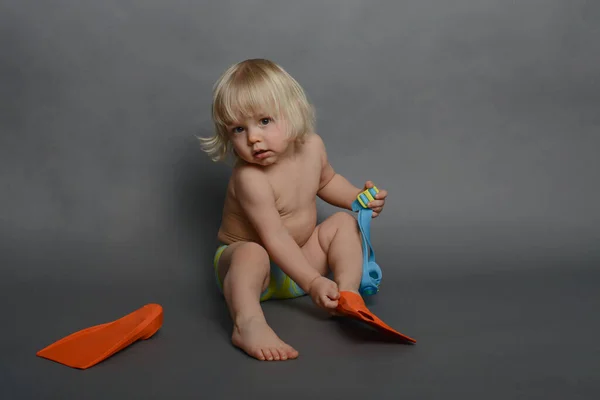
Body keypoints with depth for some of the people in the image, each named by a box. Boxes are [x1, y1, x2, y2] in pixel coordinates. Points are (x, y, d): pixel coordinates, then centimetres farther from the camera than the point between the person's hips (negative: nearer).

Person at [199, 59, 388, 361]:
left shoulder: (312, 146, -7)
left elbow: (326, 181, 16)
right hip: (248, 258, -6)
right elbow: (275, 239, -32)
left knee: (344, 222, -5)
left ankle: (348, 291, -20)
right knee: (251, 254, -38)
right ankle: (248, 323, -53)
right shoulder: (249, 177, -30)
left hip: (300, 256, 7)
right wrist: (312, 282, -36)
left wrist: (358, 197, 0)